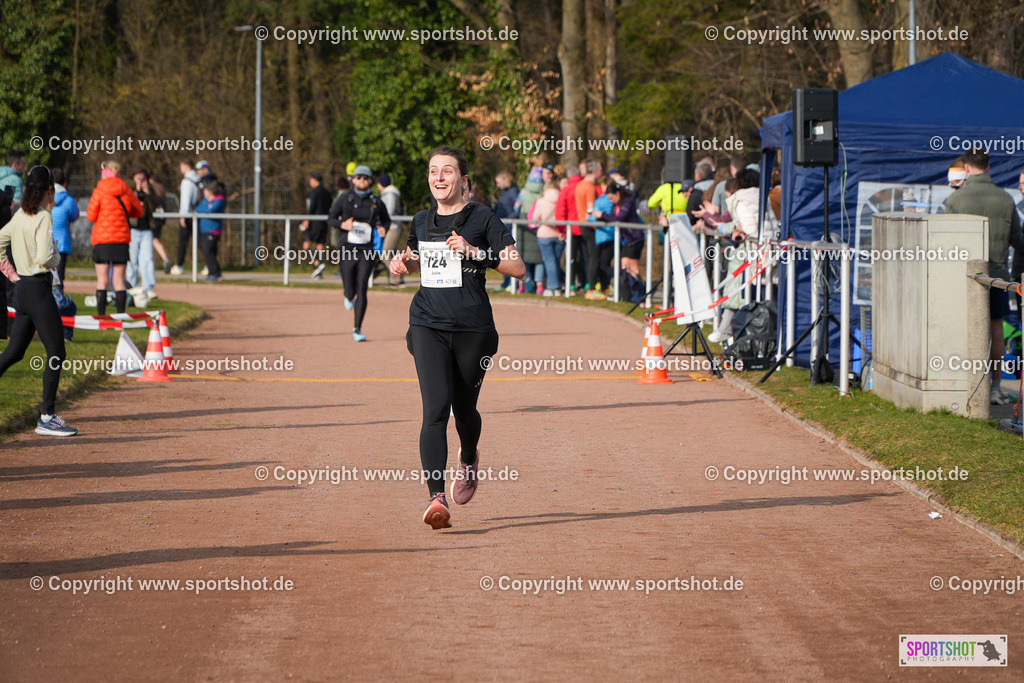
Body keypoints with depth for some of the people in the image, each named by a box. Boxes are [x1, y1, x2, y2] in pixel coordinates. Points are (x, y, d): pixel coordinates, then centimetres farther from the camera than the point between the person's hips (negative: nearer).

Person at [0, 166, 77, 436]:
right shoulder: (43, 217, -15)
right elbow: (44, 258, -24)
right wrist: (57, 256, -4)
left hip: (22, 289, 9)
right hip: (38, 289, -9)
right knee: (56, 353, -5)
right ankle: (47, 417, -6)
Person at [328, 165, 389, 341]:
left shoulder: (376, 202, 5)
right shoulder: (344, 199, 3)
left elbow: (386, 219, 20)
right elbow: (331, 219, 7)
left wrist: (382, 228, -3)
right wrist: (342, 224, -14)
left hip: (367, 250, 0)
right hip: (348, 249, 0)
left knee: (361, 290, -9)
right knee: (350, 291, 1)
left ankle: (357, 329, 0)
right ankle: (349, 297, 42)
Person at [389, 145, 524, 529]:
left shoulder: (483, 219, -2)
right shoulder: (421, 223, 11)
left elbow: (517, 269, -7)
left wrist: (474, 251, -17)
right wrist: (404, 263, 5)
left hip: (473, 328, -2)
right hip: (428, 326, 2)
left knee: (464, 409, 11)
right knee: (436, 408, -16)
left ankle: (469, 460, 46)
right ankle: (437, 497, -23)